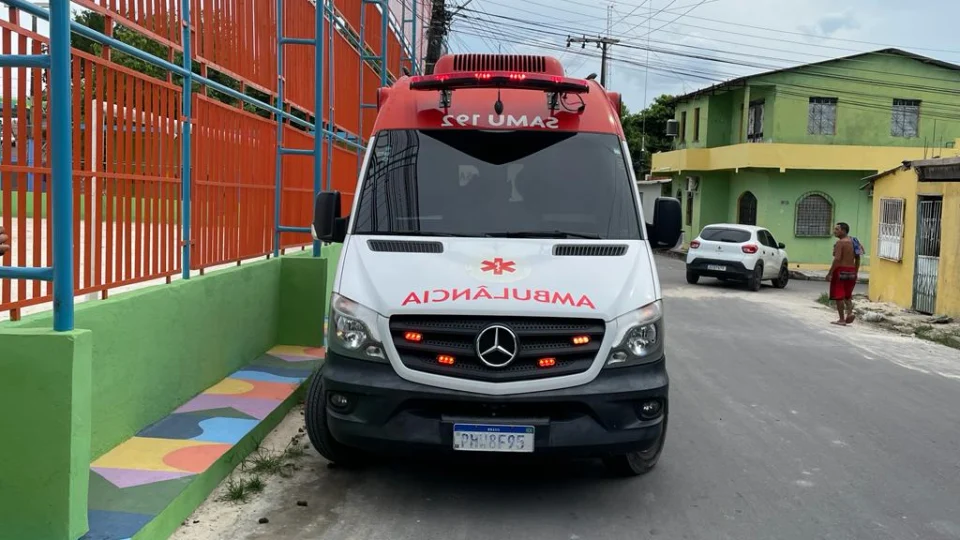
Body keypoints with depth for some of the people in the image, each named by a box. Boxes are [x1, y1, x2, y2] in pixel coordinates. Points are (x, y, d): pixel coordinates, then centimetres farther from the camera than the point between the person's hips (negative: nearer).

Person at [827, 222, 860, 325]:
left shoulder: (840, 242, -14)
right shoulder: (852, 241, 11)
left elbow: (837, 259, -22)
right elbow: (857, 258, 14)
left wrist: (830, 273, -20)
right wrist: (856, 272, 20)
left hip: (841, 270, -8)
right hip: (851, 271, 8)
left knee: (838, 296, 0)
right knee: (847, 295, 21)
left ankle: (842, 319, 0)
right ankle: (850, 312, 0)